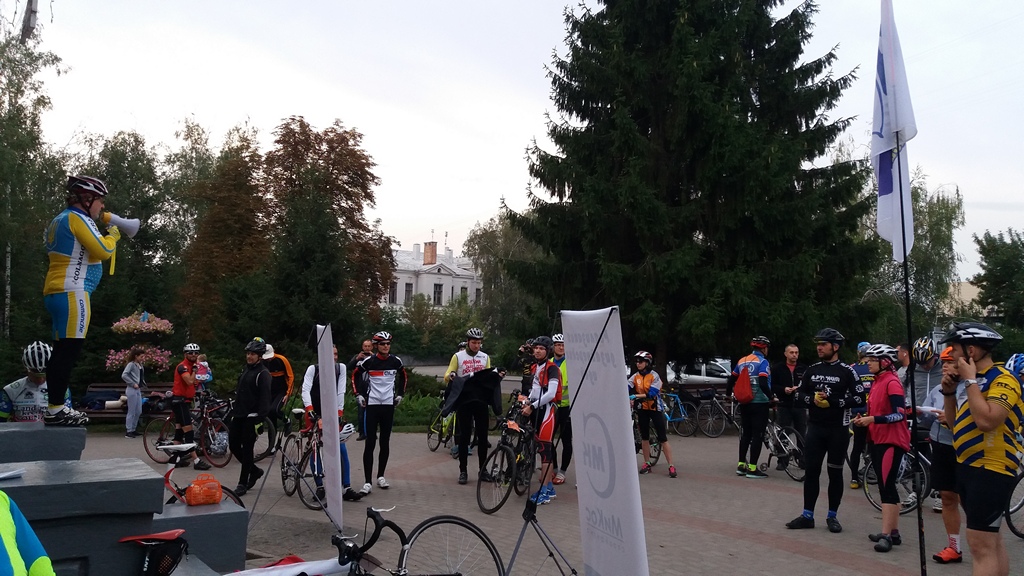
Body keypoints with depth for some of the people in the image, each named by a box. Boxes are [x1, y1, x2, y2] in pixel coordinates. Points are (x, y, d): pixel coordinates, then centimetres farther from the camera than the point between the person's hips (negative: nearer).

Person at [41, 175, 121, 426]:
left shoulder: (60, 220, 23)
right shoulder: (78, 218, -8)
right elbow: (102, 251, -16)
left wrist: (104, 236, 18)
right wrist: (113, 235, 2)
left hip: (56, 292, 11)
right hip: (72, 292, -11)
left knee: (62, 350, 10)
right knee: (70, 350, -12)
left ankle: (56, 409, 13)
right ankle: (56, 410, -14)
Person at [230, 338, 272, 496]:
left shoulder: (263, 373, -11)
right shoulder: (246, 369, 16)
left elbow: (265, 398, -17)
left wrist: (260, 420, -22)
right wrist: (233, 413, 20)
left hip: (251, 417, -8)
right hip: (238, 416, 8)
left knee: (247, 449, -1)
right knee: (233, 445, 9)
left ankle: (243, 483, 10)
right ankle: (255, 470, 26)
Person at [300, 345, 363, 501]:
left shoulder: (341, 368, -5)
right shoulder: (313, 369, -12)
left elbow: (340, 392, -7)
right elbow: (305, 390, -22)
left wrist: (339, 414, -12)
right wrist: (311, 413, -33)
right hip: (315, 413, -2)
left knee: (341, 449, -6)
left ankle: (347, 488, -4)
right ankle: (320, 487, 11)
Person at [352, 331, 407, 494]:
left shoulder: (396, 361, 0)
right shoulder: (369, 361, -7)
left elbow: (403, 376, 19)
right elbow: (355, 375, 8)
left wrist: (400, 394, 14)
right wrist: (358, 394, 3)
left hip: (389, 405, 3)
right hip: (372, 405, -3)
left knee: (385, 443, 8)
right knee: (370, 443, -6)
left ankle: (380, 477, 21)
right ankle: (368, 482, -4)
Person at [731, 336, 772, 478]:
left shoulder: (742, 361, 9)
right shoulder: (762, 362, -11)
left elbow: (731, 380, 15)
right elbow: (763, 384, -23)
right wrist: (771, 397, -11)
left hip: (744, 403, 7)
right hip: (759, 403, -7)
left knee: (746, 434, 16)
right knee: (757, 435, -2)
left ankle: (741, 465, 18)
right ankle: (752, 468, -2)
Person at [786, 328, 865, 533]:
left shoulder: (847, 371, -5)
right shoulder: (812, 370, 8)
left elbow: (860, 399, -10)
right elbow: (798, 395, 10)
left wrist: (834, 401, -19)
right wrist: (812, 399, -10)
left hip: (838, 429, -3)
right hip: (815, 427, 4)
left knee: (835, 472, 5)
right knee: (811, 471, 4)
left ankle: (832, 516, 17)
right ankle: (807, 515, 11)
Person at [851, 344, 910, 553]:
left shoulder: (892, 383, -14)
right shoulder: (876, 383, 14)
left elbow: (900, 414, -21)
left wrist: (873, 419, -27)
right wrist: (864, 420, 5)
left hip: (892, 441, -9)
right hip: (878, 440, 9)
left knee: (886, 487, -11)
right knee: (886, 487, 13)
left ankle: (886, 534, -9)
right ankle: (893, 532, 20)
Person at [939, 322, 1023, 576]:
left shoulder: (1002, 379, -15)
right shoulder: (972, 381, 13)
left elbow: (986, 420, -29)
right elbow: (954, 422, 18)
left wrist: (970, 381, -21)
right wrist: (949, 392, 4)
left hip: (990, 469, -10)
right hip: (968, 466, 10)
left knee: (981, 543, -10)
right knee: (991, 539, 18)